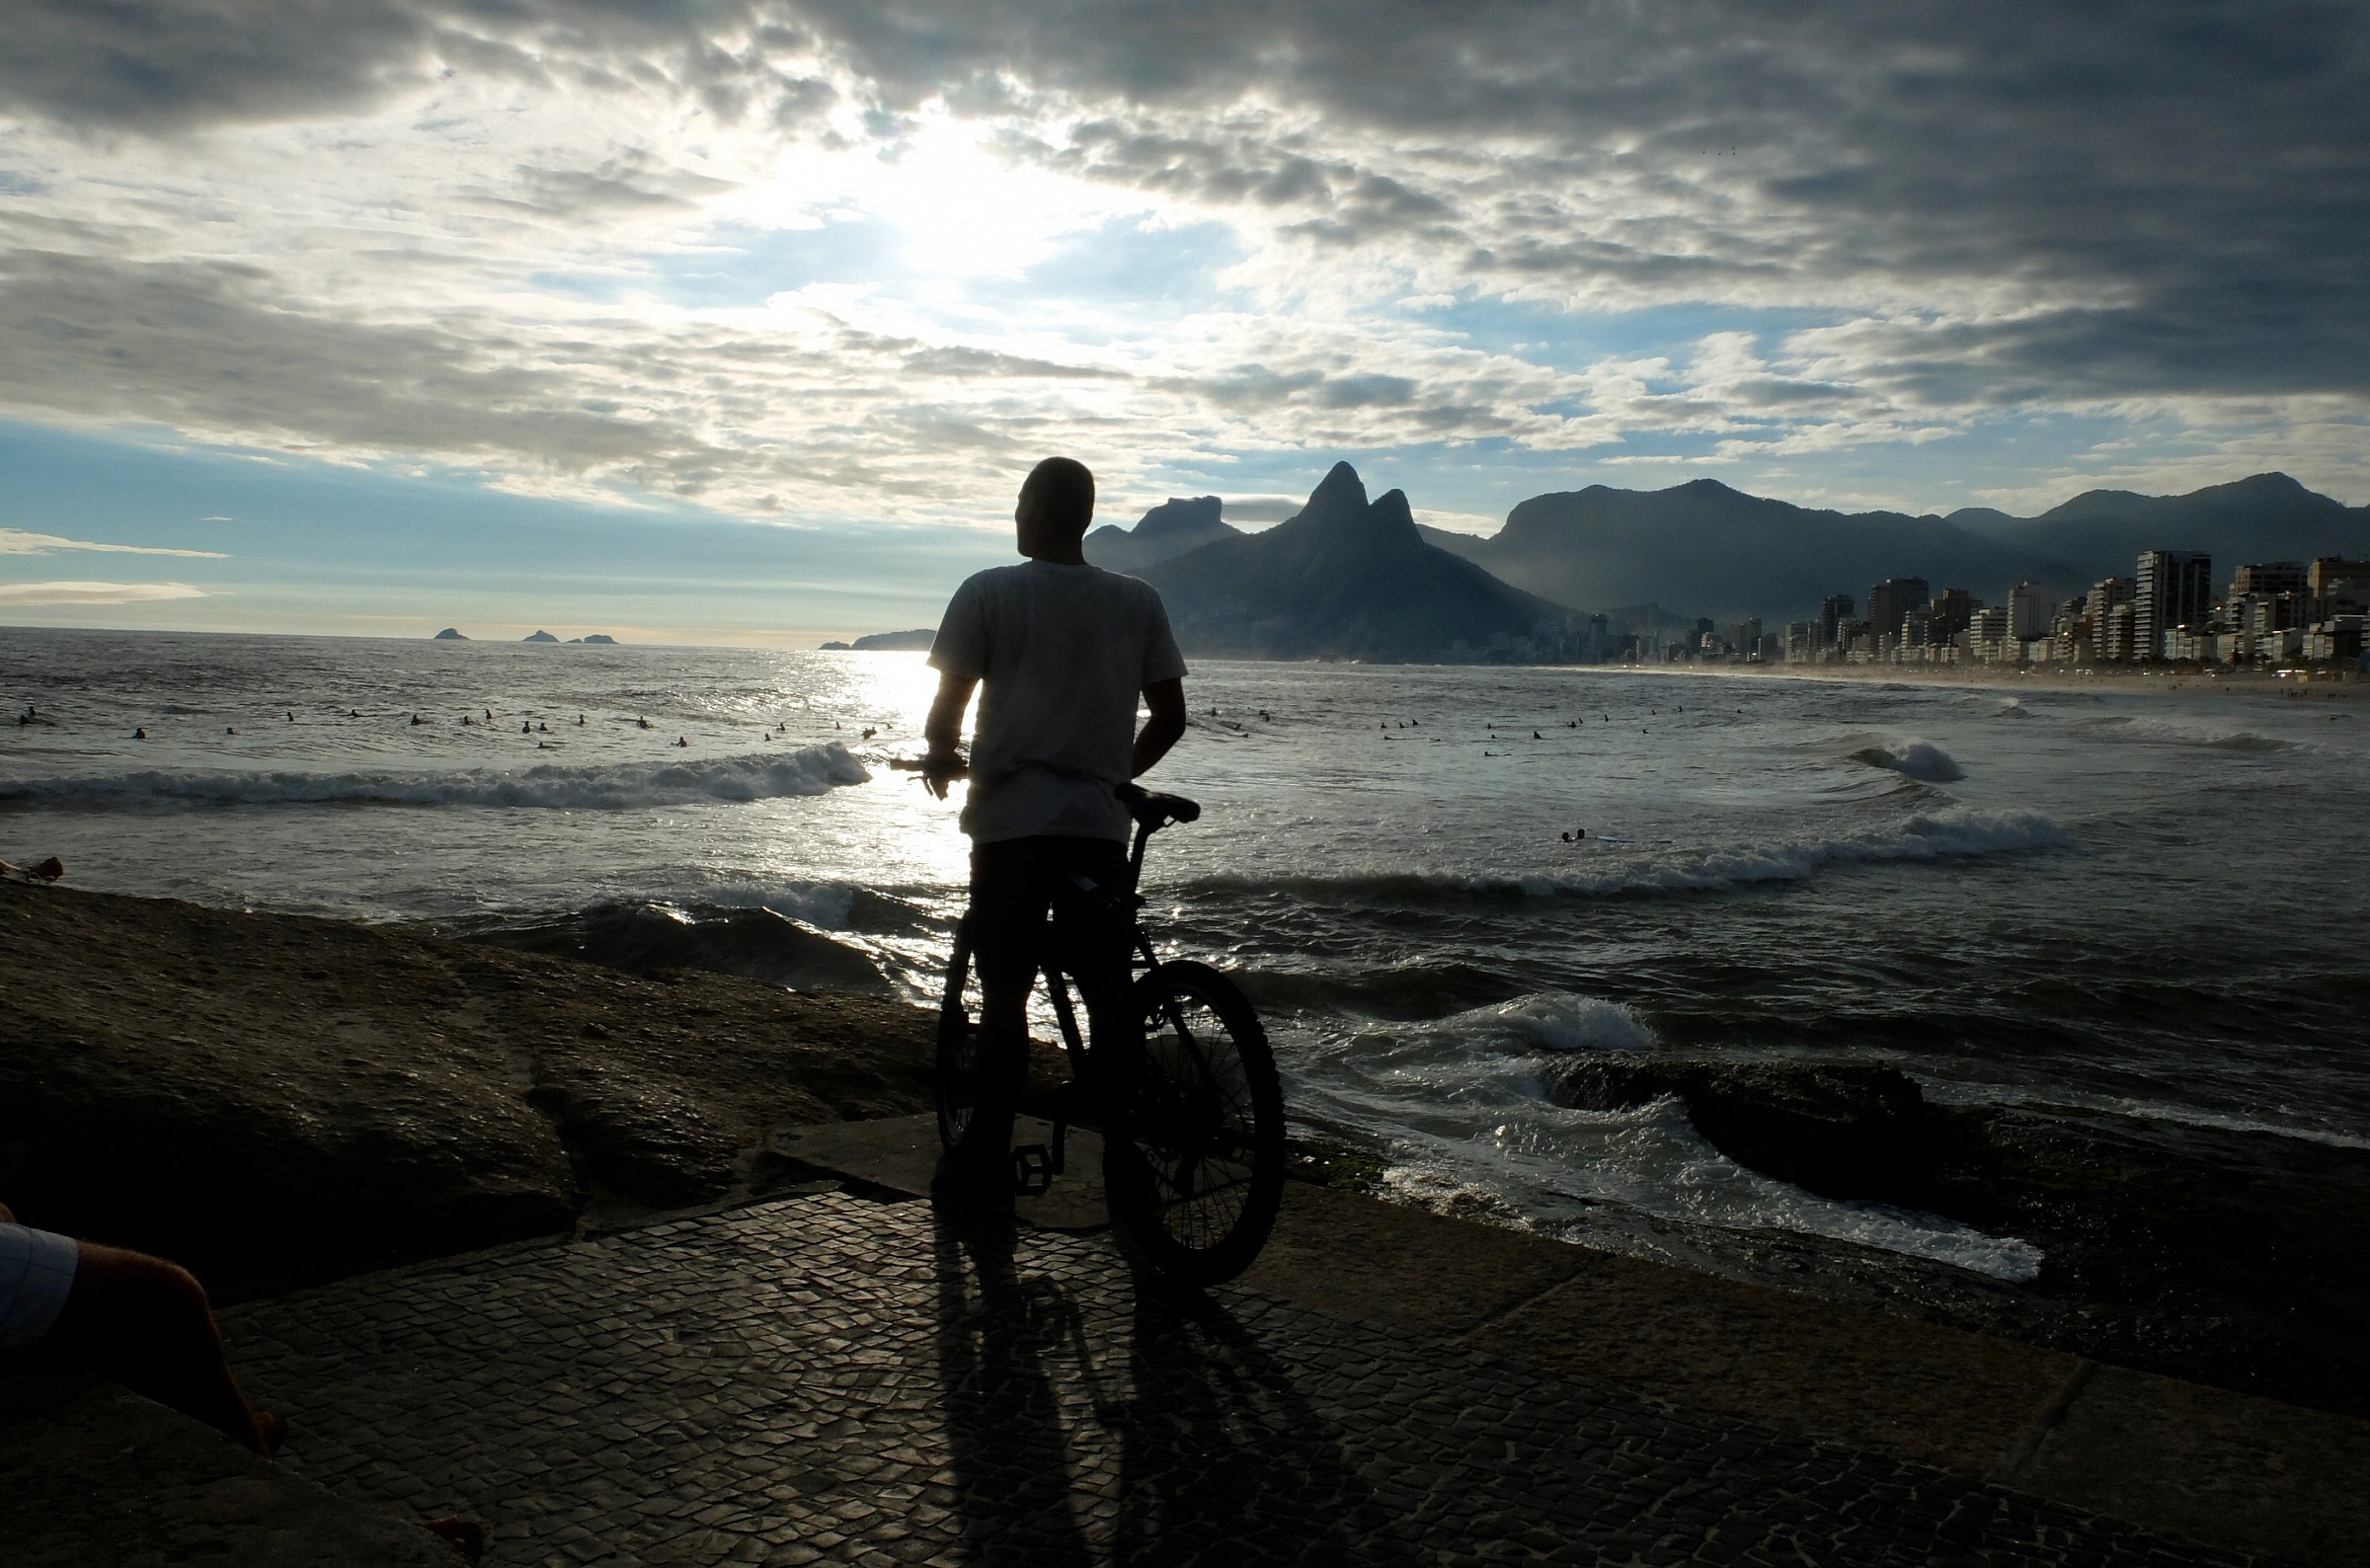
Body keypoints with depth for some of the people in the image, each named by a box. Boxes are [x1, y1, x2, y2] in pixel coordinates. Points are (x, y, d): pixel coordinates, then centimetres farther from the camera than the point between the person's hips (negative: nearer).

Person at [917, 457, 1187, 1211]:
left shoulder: (988, 593, -2)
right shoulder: (1139, 602, 7)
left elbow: (948, 705, -4)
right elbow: (1170, 717, 8)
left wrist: (940, 759, 18)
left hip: (1011, 818, -2)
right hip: (1099, 824, 3)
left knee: (1004, 991, 3)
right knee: (1108, 995, 8)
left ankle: (986, 1163, 8)